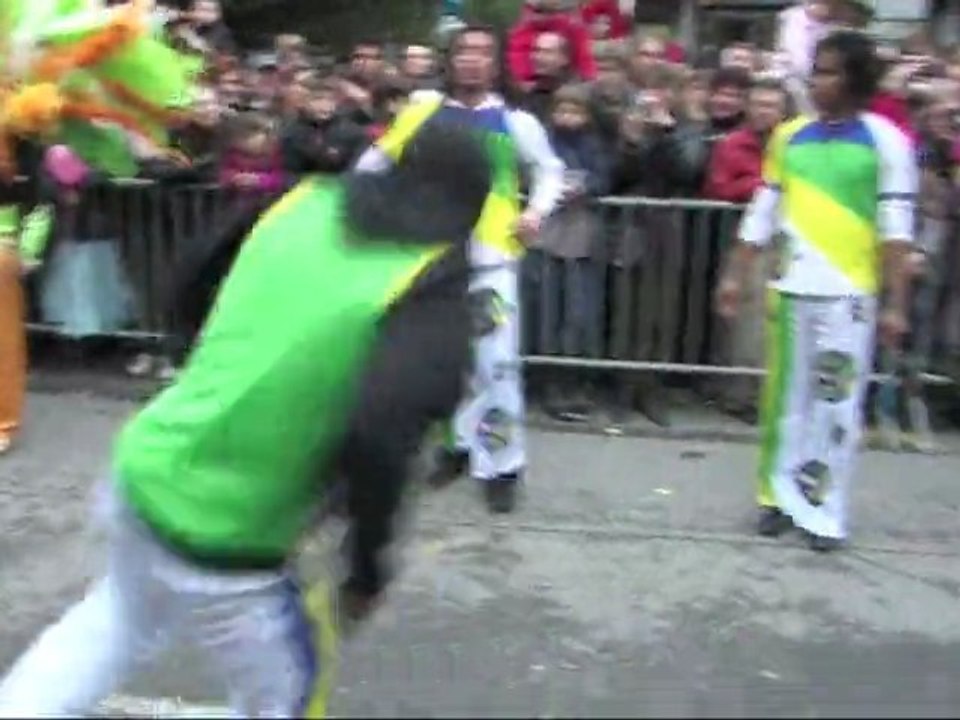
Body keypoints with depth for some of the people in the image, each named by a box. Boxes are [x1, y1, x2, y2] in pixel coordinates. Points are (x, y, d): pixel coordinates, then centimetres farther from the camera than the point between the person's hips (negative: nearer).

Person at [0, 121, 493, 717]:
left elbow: (195, 289, 15)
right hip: (223, 546, -6)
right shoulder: (434, 292, -15)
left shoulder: (306, 200, 2)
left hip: (144, 472, 6)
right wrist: (369, 565, -13)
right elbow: (380, 441, -29)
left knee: (124, 620, 36)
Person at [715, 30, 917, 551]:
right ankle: (778, 495, 23)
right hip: (791, 288, 4)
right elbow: (763, 213, 12)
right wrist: (735, 275, 10)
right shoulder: (789, 135, 8)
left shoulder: (885, 141, -3)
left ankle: (823, 512, 11)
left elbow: (896, 228, -6)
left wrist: (894, 304, -10)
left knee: (837, 403, 1)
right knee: (785, 396, 10)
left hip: (851, 293, -3)